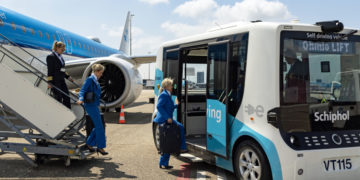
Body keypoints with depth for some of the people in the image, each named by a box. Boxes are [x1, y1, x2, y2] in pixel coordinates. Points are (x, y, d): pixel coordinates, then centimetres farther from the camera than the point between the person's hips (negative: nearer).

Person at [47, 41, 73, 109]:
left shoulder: (60, 57, 15)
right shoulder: (51, 57, -9)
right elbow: (50, 70, -13)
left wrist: (67, 76, 18)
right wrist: (50, 82, -17)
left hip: (62, 80, 8)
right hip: (55, 81, -8)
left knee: (66, 97, 7)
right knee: (58, 98, -3)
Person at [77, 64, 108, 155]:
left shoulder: (95, 81, 15)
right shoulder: (90, 79, -11)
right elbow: (82, 90, -18)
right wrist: (81, 99, -35)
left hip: (95, 105, 9)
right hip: (90, 105, -9)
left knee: (97, 126, 12)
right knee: (99, 127, -6)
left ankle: (89, 144, 20)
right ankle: (100, 147, 1)